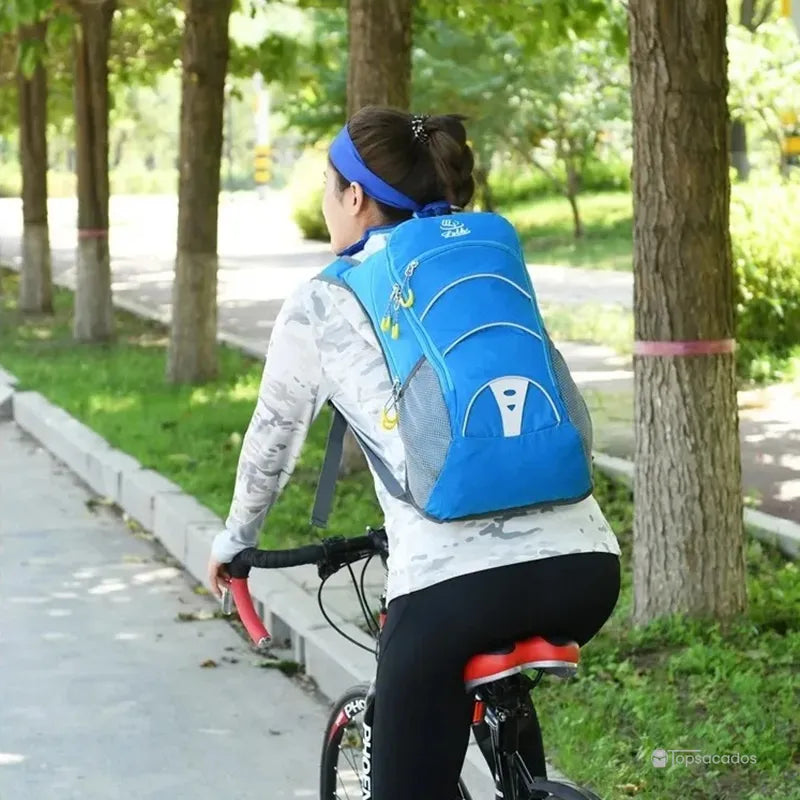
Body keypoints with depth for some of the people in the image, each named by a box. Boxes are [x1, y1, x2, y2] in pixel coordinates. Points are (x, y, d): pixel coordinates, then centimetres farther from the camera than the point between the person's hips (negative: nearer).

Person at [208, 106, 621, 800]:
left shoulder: (322, 304, 9)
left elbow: (272, 439, 21)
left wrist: (234, 540, 40)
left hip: (454, 579, -5)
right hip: (587, 561, 5)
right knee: (497, 673, 37)